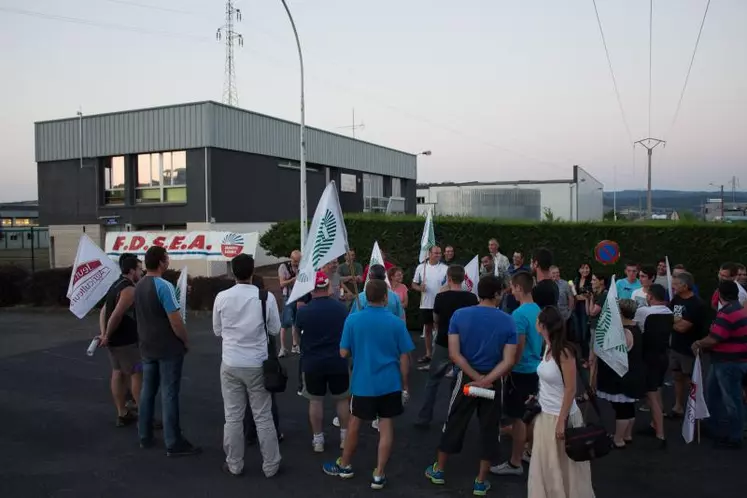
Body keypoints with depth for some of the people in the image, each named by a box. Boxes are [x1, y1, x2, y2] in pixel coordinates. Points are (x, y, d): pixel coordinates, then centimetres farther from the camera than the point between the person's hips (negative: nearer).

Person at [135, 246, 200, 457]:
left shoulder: (138, 286, 6)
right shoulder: (164, 286, -20)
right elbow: (176, 321, -21)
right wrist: (186, 342, -9)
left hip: (147, 347, 8)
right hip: (168, 349, -8)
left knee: (147, 391, 15)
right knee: (169, 394, -3)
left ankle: (145, 437, 25)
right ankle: (174, 444, 3)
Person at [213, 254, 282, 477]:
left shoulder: (222, 297, -8)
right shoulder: (267, 297, -12)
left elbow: (218, 331, 4)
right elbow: (275, 329, -1)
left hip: (230, 364, 1)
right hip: (257, 364, -1)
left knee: (233, 417, 13)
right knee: (263, 417, 10)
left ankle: (234, 465, 25)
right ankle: (270, 466, 21)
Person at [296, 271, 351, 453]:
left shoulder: (303, 311, -12)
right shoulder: (341, 307, -7)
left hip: (312, 363, -1)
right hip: (338, 361, 1)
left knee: (316, 401, 13)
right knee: (342, 399, 17)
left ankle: (318, 440, 21)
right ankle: (344, 437, 25)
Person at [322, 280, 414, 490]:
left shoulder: (352, 320, -9)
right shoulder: (396, 322, -8)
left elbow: (344, 353, -4)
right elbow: (404, 358, -5)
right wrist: (405, 386, 5)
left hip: (363, 383, 0)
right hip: (390, 383, 0)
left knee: (354, 423, 17)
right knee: (386, 427, 10)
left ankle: (345, 465, 34)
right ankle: (379, 475, 16)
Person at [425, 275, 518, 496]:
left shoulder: (460, 315, -9)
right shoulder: (508, 321, -9)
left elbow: (454, 354, -13)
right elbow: (508, 361, -14)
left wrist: (476, 377, -11)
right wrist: (485, 380, -18)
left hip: (466, 378, 1)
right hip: (494, 382, 0)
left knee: (454, 423, 15)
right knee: (489, 429, 12)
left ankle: (439, 470, 30)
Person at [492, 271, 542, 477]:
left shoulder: (519, 314, -22)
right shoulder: (538, 310, 4)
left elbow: (519, 346, -21)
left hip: (521, 371, -8)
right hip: (535, 368, 8)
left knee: (518, 417, 1)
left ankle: (515, 463, 10)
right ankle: (530, 451, 35)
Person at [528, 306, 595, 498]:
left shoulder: (564, 352, -20)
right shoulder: (548, 348, 2)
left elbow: (570, 390, -19)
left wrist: (561, 421, -19)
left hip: (560, 417, -7)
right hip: (545, 415, 7)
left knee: (564, 467, 9)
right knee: (544, 465, 16)